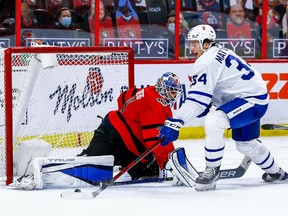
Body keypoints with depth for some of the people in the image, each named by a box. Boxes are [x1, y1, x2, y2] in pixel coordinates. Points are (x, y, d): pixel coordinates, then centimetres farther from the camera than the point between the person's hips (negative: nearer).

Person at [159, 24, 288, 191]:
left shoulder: (207, 61, -18)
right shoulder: (220, 53, 12)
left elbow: (198, 100, -25)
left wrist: (175, 122, -28)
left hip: (252, 99, -12)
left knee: (214, 122, -29)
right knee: (245, 143, 26)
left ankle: (212, 170, -16)